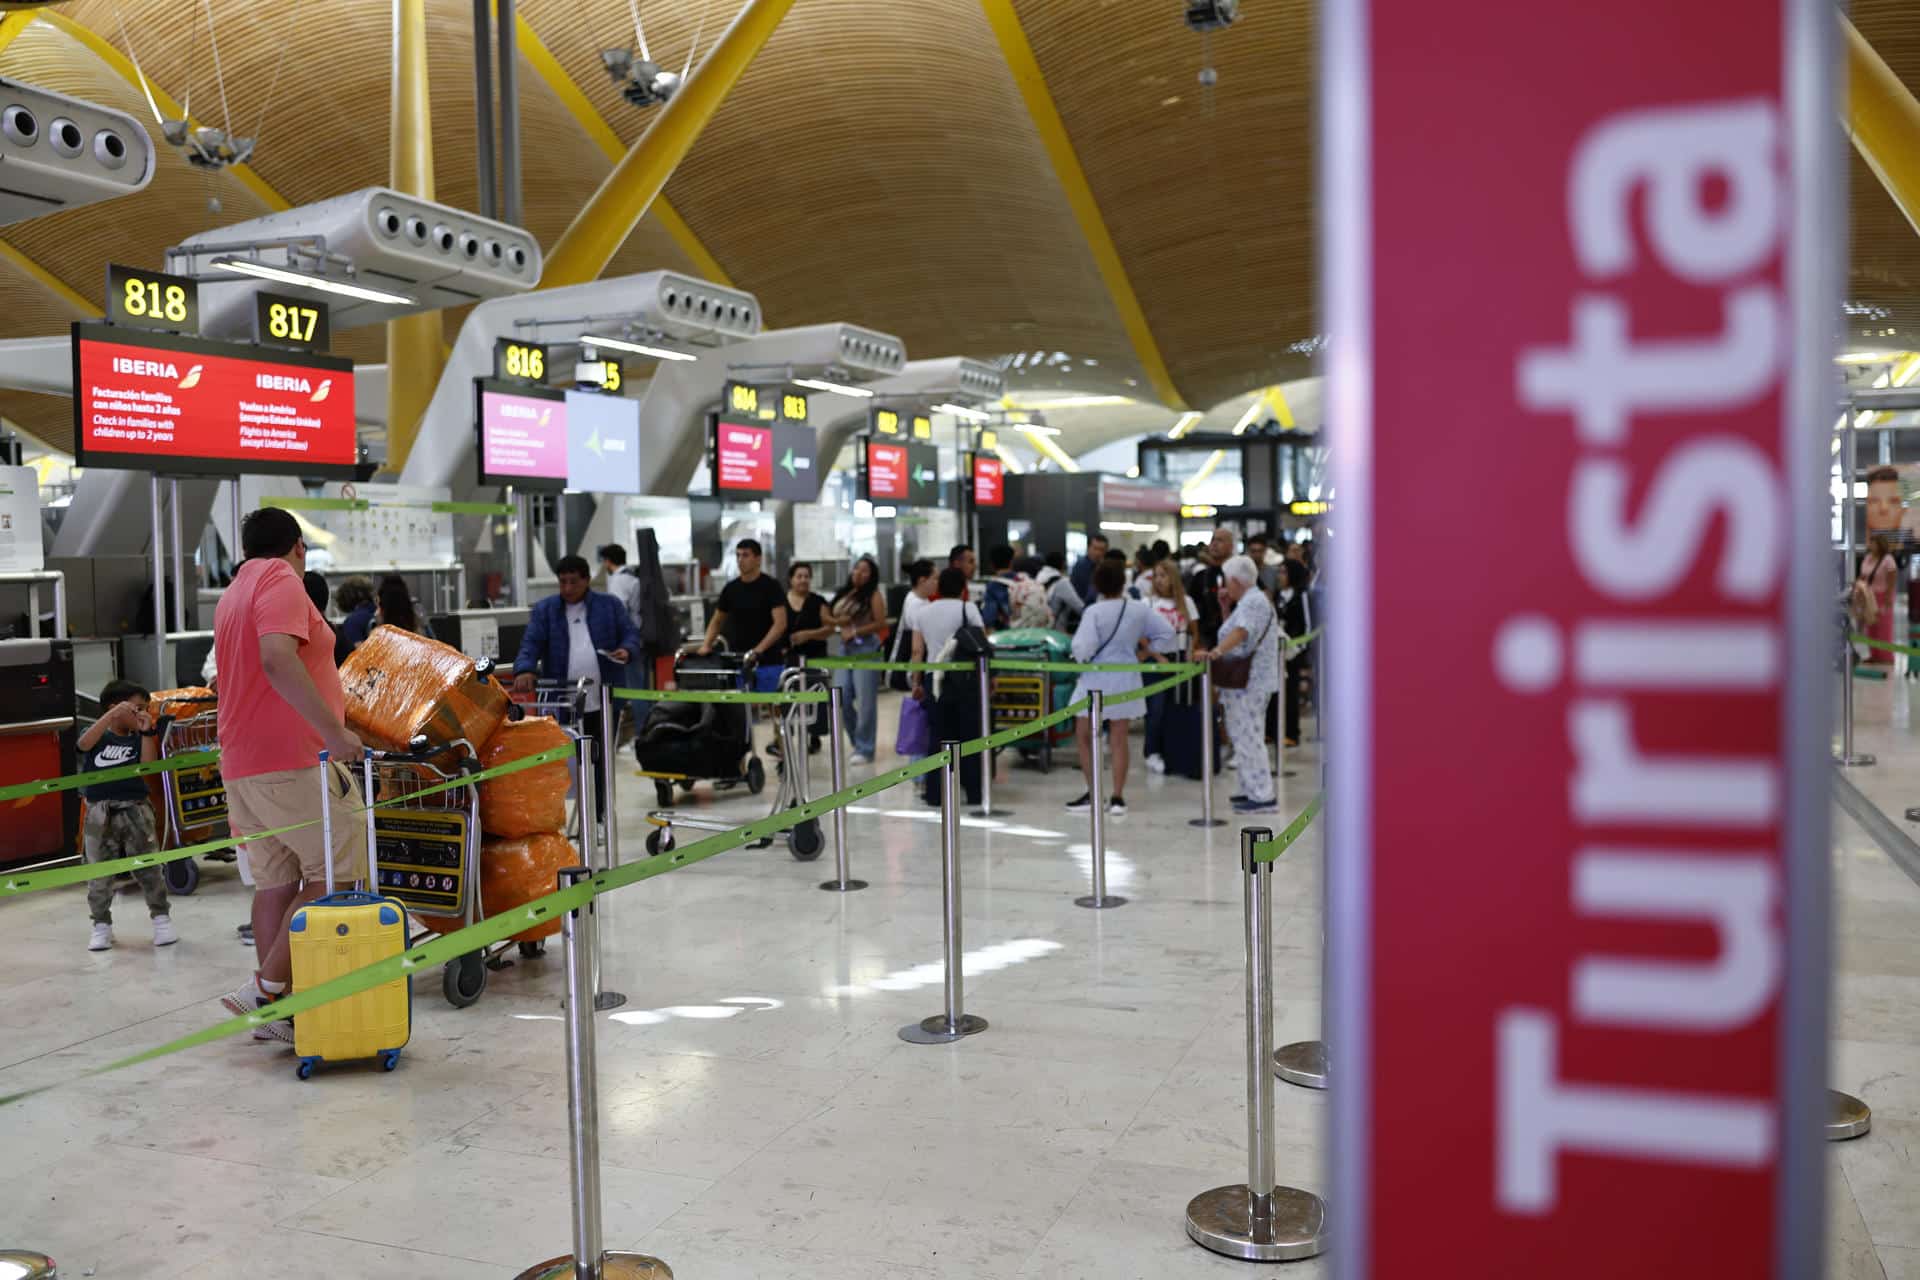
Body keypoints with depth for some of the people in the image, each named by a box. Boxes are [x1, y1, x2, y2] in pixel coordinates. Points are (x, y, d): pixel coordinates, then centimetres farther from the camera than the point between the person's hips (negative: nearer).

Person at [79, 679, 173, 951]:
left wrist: (146, 733, -12)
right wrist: (113, 715, -29)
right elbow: (85, 743, -21)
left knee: (148, 867, 2)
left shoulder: (138, 738, 7)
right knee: (99, 873, 6)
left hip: (135, 809, 1)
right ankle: (101, 925, 19)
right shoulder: (99, 736, 3)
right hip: (100, 813, 0)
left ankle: (161, 918, 12)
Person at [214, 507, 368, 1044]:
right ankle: (268, 987, -8)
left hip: (241, 765, 9)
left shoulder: (232, 595, 22)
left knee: (275, 883, 10)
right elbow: (278, 660, -26)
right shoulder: (281, 581, -8)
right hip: (294, 763, -9)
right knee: (333, 874, -4)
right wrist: (334, 731, -28)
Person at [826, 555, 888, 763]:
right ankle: (857, 741, 20)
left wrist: (855, 632, -12)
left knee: (865, 701, -4)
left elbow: (881, 623, -8)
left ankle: (865, 749, 5)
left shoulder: (874, 595, -2)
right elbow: (829, 616, 19)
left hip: (866, 648, -6)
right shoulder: (843, 594, 16)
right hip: (845, 648, 6)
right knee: (841, 699, 3)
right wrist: (839, 622, -3)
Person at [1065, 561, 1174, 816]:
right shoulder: (1140, 609, -3)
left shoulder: (1094, 611, -16)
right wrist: (1143, 655, 8)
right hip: (1125, 681, 4)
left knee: (1084, 736, 10)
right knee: (1119, 738, 10)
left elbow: (1082, 648, -21)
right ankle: (1117, 798, 9)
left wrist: (1080, 657, 1)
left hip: (1097, 680, -4)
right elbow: (1166, 632, 1)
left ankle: (1093, 794, 11)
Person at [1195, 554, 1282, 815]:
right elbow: (1230, 628, 23)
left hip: (1249, 682, -11)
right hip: (1247, 682, 11)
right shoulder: (1249, 600, 19)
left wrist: (1216, 651, -44)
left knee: (1248, 737, -9)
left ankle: (1262, 797, -6)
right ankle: (1252, 790, 25)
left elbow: (1240, 632, -32)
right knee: (1244, 736, 17)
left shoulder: (1252, 602, -15)